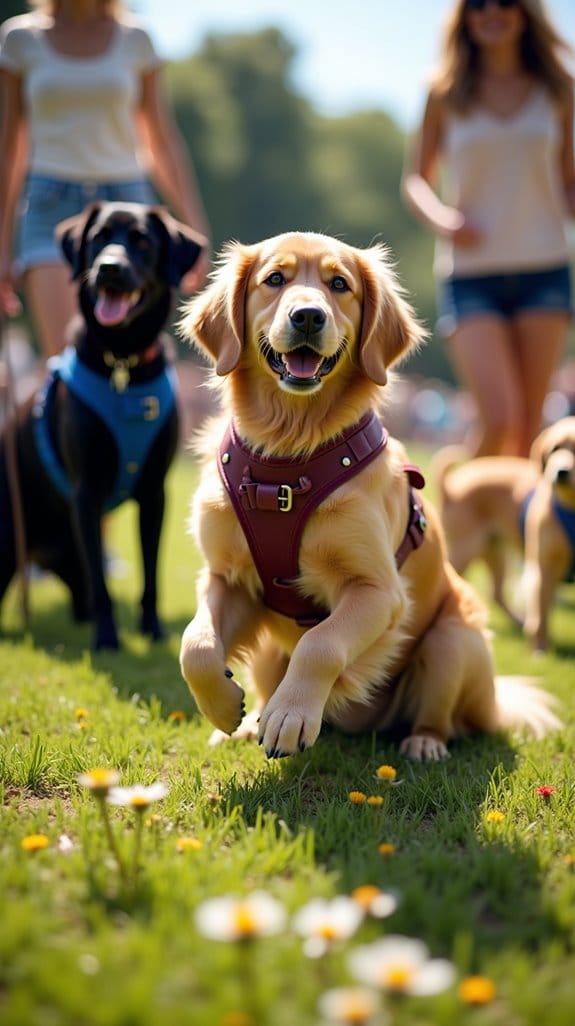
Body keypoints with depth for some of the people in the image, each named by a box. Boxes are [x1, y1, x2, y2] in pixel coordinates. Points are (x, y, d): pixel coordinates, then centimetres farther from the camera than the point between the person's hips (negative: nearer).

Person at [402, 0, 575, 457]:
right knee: (499, 418, -15)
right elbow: (416, 179, 9)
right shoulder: (446, 93, 4)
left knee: (530, 425, 4)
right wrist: (439, 216, -12)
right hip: (470, 270, -2)